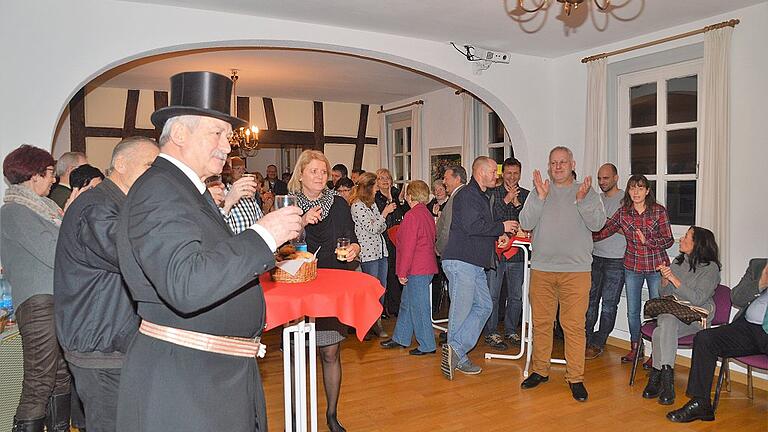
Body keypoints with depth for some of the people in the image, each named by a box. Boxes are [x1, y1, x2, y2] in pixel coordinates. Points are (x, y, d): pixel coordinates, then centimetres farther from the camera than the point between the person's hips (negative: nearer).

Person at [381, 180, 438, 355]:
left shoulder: (412, 215, -16)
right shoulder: (428, 214, 12)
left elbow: (408, 246, -19)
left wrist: (403, 272, -13)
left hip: (417, 269, -10)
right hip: (426, 266, 10)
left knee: (418, 307, 0)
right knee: (406, 303, 19)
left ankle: (427, 345, 9)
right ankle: (400, 338, 30)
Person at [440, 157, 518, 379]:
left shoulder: (481, 197, 23)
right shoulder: (467, 195, -10)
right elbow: (472, 226, -21)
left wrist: (498, 235, 12)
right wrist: (502, 227, -10)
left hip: (475, 264, 10)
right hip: (461, 261, -10)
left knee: (483, 306, 6)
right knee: (461, 309, -4)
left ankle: (455, 353, 4)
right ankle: (457, 355, 7)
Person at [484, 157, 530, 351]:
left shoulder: (526, 195, 10)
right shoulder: (493, 194, 3)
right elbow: (490, 219, -9)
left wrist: (517, 203, -13)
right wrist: (506, 200, -15)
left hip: (517, 252, 3)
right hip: (495, 250, -3)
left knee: (516, 295, 10)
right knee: (492, 294, -1)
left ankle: (511, 331, 23)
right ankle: (491, 333, 8)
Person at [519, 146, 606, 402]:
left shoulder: (588, 192, 7)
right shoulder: (538, 193, 9)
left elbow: (597, 223, -5)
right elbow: (525, 224, -3)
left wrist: (582, 200, -20)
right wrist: (540, 197, -13)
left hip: (576, 271, -2)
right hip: (542, 269, 2)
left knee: (574, 325, -2)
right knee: (541, 322, 9)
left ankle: (575, 378, 9)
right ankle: (540, 370, 23)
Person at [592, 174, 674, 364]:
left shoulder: (659, 211, -6)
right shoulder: (623, 213, 0)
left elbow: (668, 241, -7)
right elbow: (602, 232, -2)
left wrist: (647, 241, -20)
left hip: (656, 265, -2)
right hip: (632, 266, 3)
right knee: (632, 311, 10)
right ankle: (634, 348, 27)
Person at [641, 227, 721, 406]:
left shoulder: (711, 268, -2)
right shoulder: (678, 262, 15)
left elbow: (697, 299, -15)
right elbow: (664, 294, 15)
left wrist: (674, 279, -19)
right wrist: (665, 279, -6)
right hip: (671, 311, 4)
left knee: (662, 331, -34)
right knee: (667, 323, -32)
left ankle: (657, 376, -27)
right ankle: (666, 378, -31)